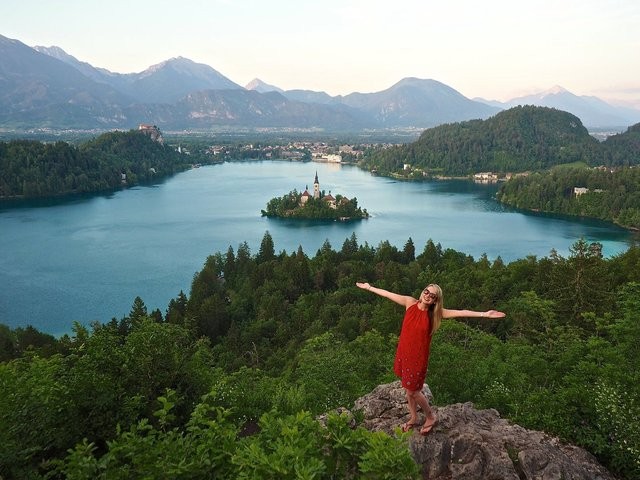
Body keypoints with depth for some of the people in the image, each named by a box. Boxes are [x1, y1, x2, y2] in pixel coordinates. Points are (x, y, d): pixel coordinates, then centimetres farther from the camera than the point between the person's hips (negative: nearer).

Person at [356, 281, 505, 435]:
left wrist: (485, 314, -23)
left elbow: (461, 312, -17)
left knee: (413, 390, 4)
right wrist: (369, 287, 6)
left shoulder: (435, 313, -11)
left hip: (418, 356, -3)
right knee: (408, 388, 17)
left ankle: (431, 417, 29)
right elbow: (388, 294, 0)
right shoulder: (410, 302, -6)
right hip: (403, 353, 4)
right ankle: (413, 418, 39)